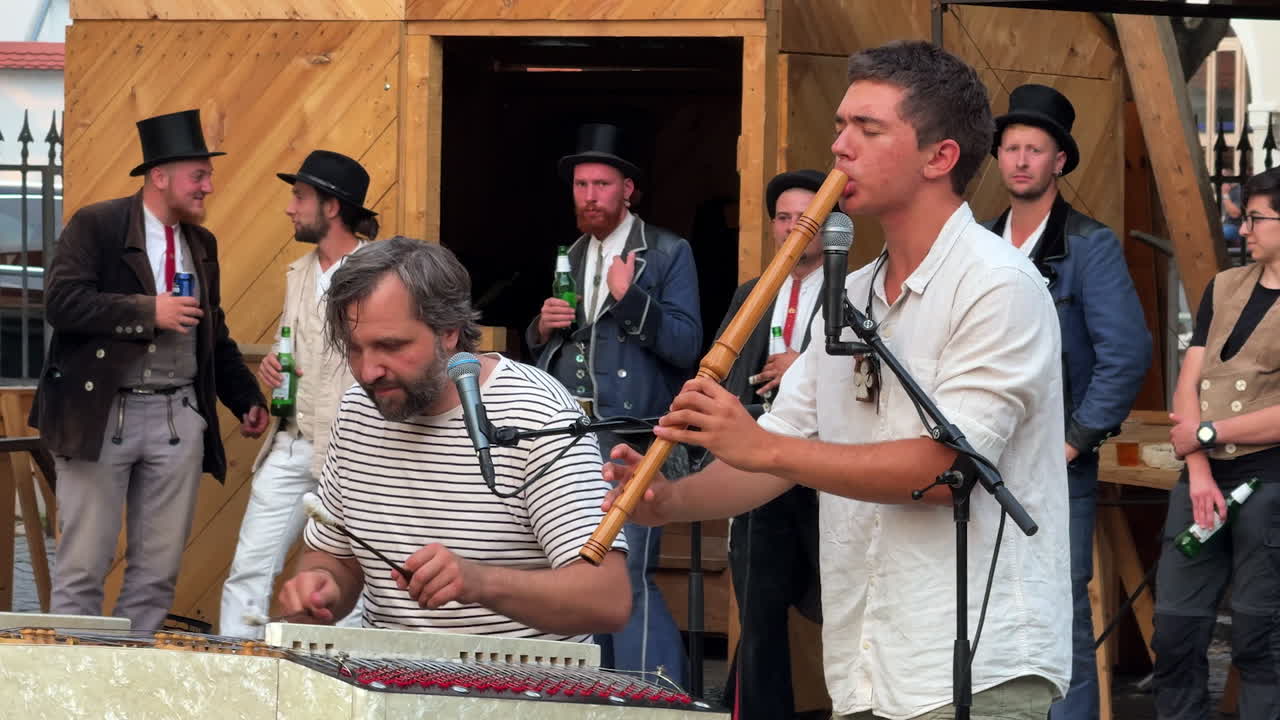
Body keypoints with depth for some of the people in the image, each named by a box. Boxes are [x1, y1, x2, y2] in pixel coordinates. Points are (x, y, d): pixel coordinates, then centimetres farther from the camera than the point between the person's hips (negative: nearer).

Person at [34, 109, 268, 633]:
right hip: (100, 414, -5)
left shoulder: (203, 245, 15)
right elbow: (61, 302, -17)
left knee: (159, 569, 5)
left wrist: (248, 400, 12)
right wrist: (149, 312, -19)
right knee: (83, 564, -2)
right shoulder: (95, 227, -4)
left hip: (179, 418, 6)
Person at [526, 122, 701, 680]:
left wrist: (630, 298, -21)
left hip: (631, 445, -7)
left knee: (629, 576, -15)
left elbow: (686, 345, -10)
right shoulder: (570, 257, 17)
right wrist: (543, 327, 2)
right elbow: (545, 348, 25)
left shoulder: (668, 254, -2)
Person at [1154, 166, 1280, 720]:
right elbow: (1189, 383, 8)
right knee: (1174, 631, 5)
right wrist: (1198, 472, -6)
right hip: (1205, 479, 6)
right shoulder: (1224, 288, 14)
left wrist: (1207, 432, -7)